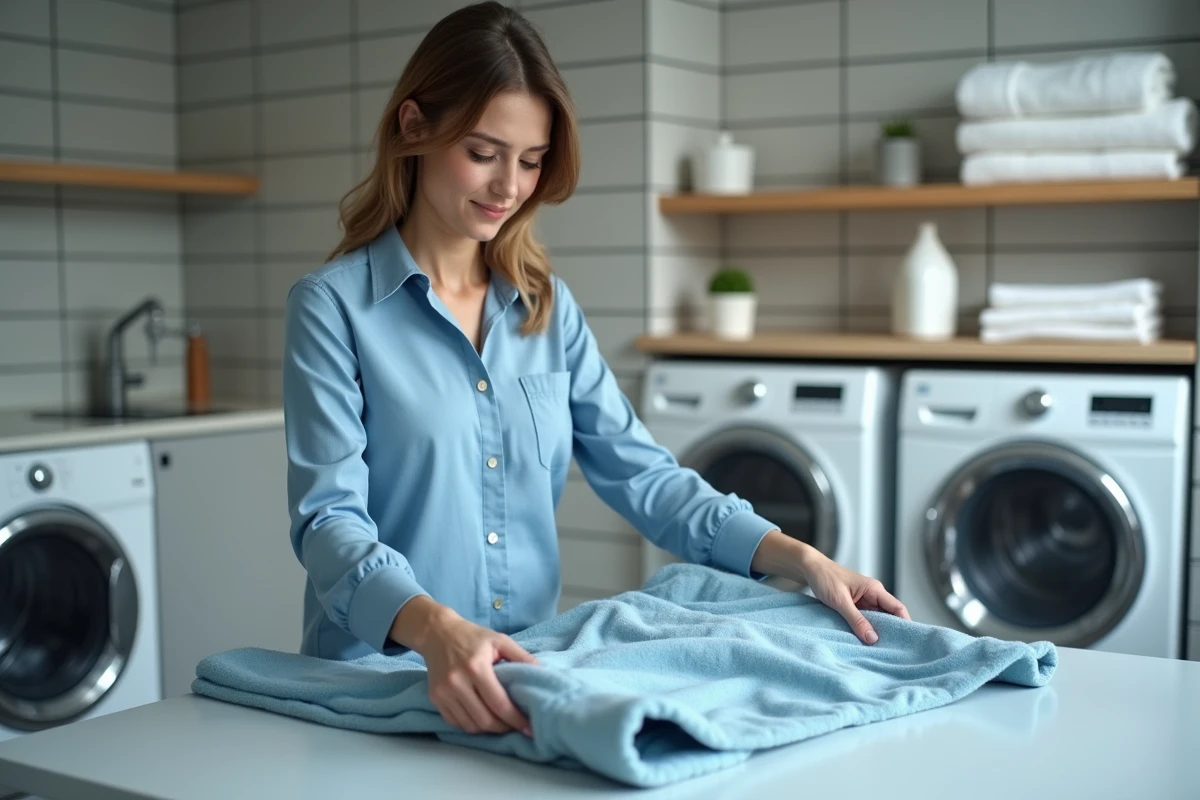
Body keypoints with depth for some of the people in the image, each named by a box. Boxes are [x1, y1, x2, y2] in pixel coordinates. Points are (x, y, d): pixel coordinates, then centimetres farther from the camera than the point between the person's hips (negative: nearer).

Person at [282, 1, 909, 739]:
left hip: (529, 673, 4)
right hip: (382, 682, -3)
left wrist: (801, 559, -6)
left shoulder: (549, 307, 10)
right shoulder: (334, 306, -5)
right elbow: (330, 518, -15)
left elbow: (641, 472, 7)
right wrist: (436, 630, -34)